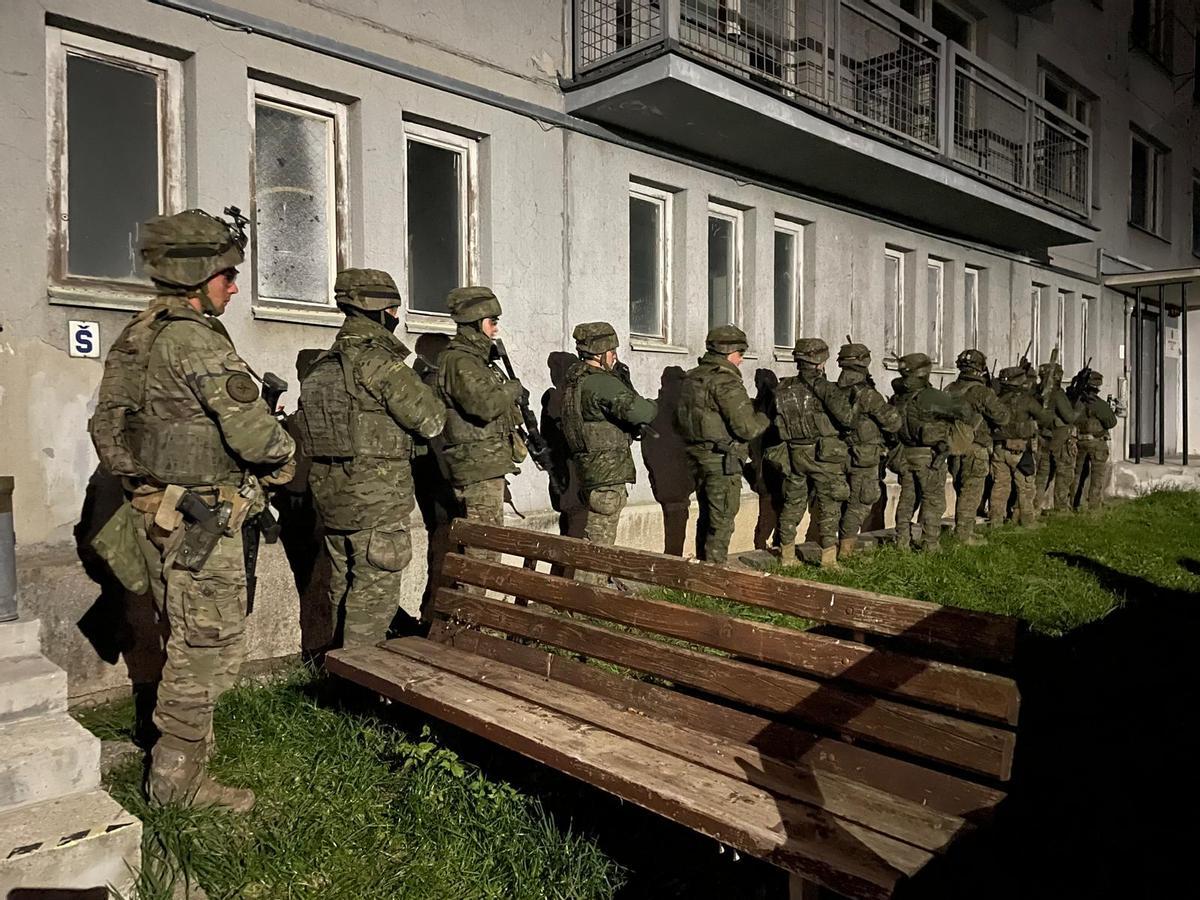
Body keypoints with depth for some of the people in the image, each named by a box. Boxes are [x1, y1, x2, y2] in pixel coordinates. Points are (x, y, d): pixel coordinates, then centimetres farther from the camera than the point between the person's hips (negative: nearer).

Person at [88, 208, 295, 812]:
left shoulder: (136, 337, 10)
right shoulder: (196, 339, -19)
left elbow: (108, 427, 16)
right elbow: (254, 433, -24)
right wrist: (284, 456, -4)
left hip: (155, 509, 10)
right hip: (199, 519, -10)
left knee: (191, 642, 23)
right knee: (212, 647, 1)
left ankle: (186, 744, 38)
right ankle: (177, 779, 12)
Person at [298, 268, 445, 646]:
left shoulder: (323, 364, 10)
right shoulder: (380, 362, -16)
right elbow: (430, 420, -15)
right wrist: (425, 389, 6)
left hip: (332, 498, 8)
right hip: (377, 500, -8)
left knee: (344, 587, 19)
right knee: (373, 592, 2)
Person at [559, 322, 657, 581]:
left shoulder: (573, 379, 11)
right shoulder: (602, 383, -20)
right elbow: (638, 411, -27)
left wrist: (621, 375, 4)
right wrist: (652, 406, -5)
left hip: (588, 467, 10)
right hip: (607, 469, -10)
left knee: (600, 533, 22)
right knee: (599, 537, -4)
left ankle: (596, 586, 34)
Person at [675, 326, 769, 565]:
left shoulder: (691, 378, 10)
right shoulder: (726, 381, -18)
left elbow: (679, 421, 18)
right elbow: (746, 426, -22)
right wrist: (764, 419, -3)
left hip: (697, 458, 9)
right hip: (723, 462, -9)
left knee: (707, 518, 19)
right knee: (721, 522, 0)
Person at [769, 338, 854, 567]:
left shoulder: (783, 389, 3)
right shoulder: (824, 388, -13)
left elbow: (775, 422, 11)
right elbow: (846, 418, -18)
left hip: (793, 456, 5)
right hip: (823, 455, -5)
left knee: (793, 505, 15)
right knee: (828, 508, 4)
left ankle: (787, 556, 21)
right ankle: (828, 558, 4)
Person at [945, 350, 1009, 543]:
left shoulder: (949, 390, 5)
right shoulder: (981, 392, -15)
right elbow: (1002, 417, -12)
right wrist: (994, 400, 5)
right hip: (975, 449, -7)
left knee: (961, 491, 18)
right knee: (971, 494, 0)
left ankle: (960, 531, 25)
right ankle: (965, 536, 3)